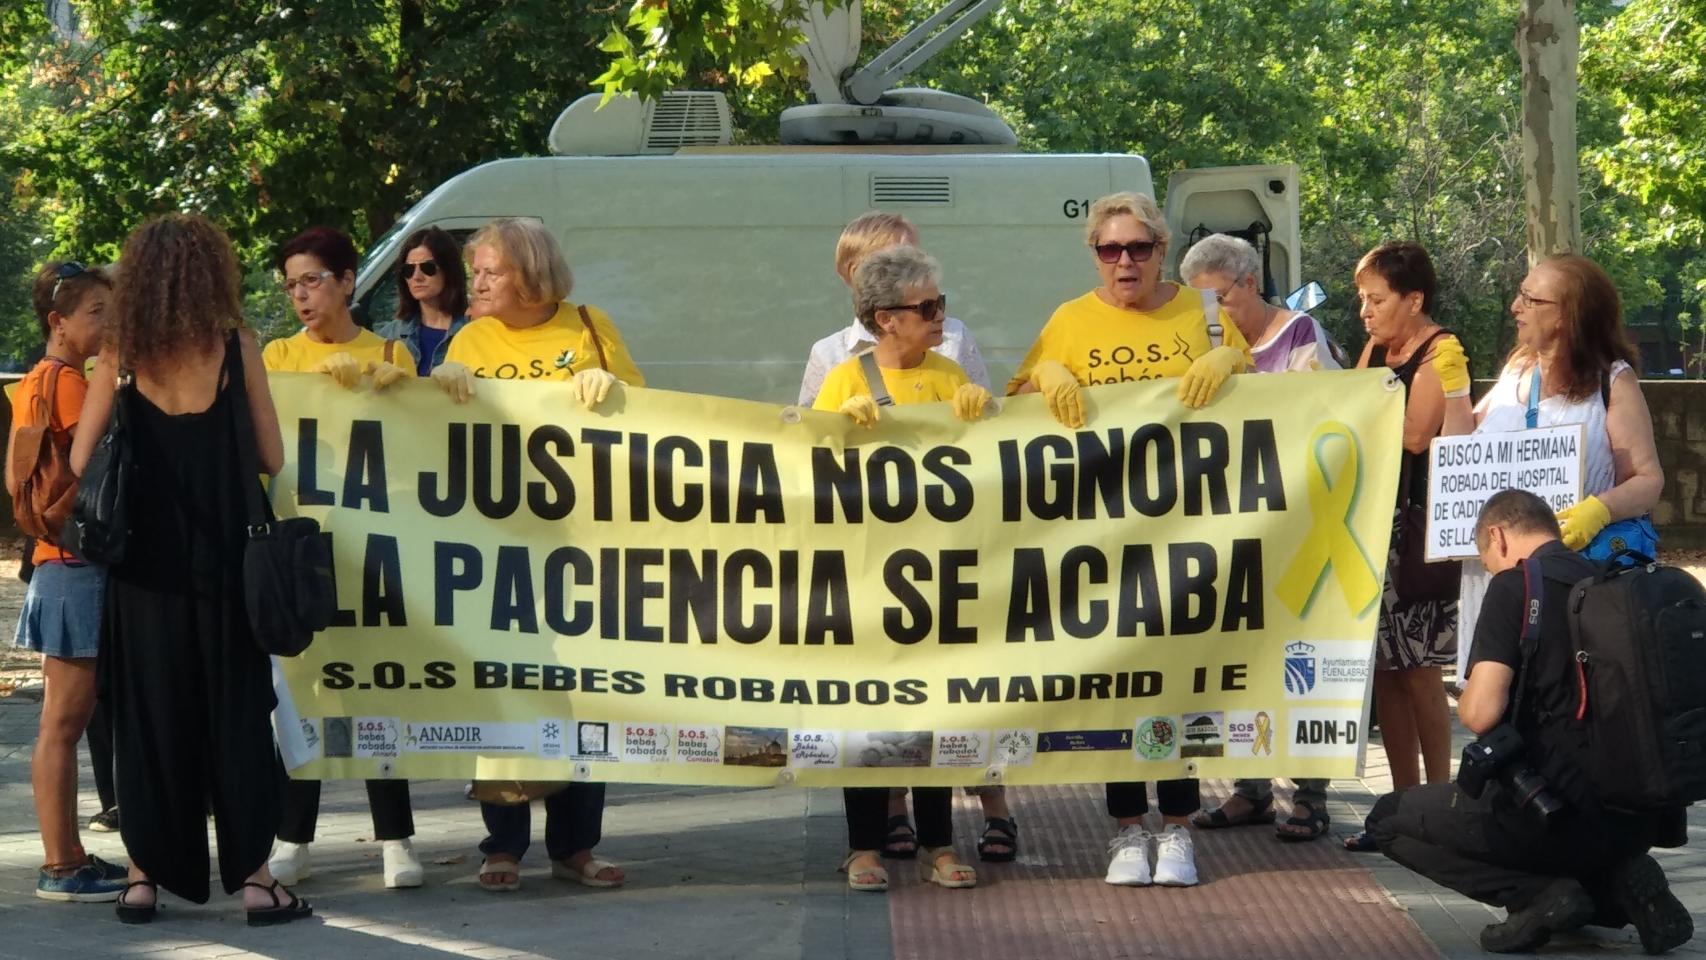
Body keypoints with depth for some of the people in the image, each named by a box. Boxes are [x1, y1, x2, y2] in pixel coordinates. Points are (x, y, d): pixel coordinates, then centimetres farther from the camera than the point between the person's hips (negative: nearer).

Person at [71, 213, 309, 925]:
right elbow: (271, 459, -2)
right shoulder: (234, 345, -4)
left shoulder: (120, 353, -1)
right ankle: (251, 876, 3)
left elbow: (80, 462, -1)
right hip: (222, 557, -1)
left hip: (145, 563, 1)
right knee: (235, 715, 5)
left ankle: (146, 875, 12)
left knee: (148, 717, 9)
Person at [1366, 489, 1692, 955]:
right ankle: (1621, 883, 9)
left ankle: (1541, 892, -4)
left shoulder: (1515, 587, -8)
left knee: (1388, 819, 11)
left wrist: (1466, 704, 8)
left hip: (1564, 810, -7)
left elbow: (1481, 714, -16)